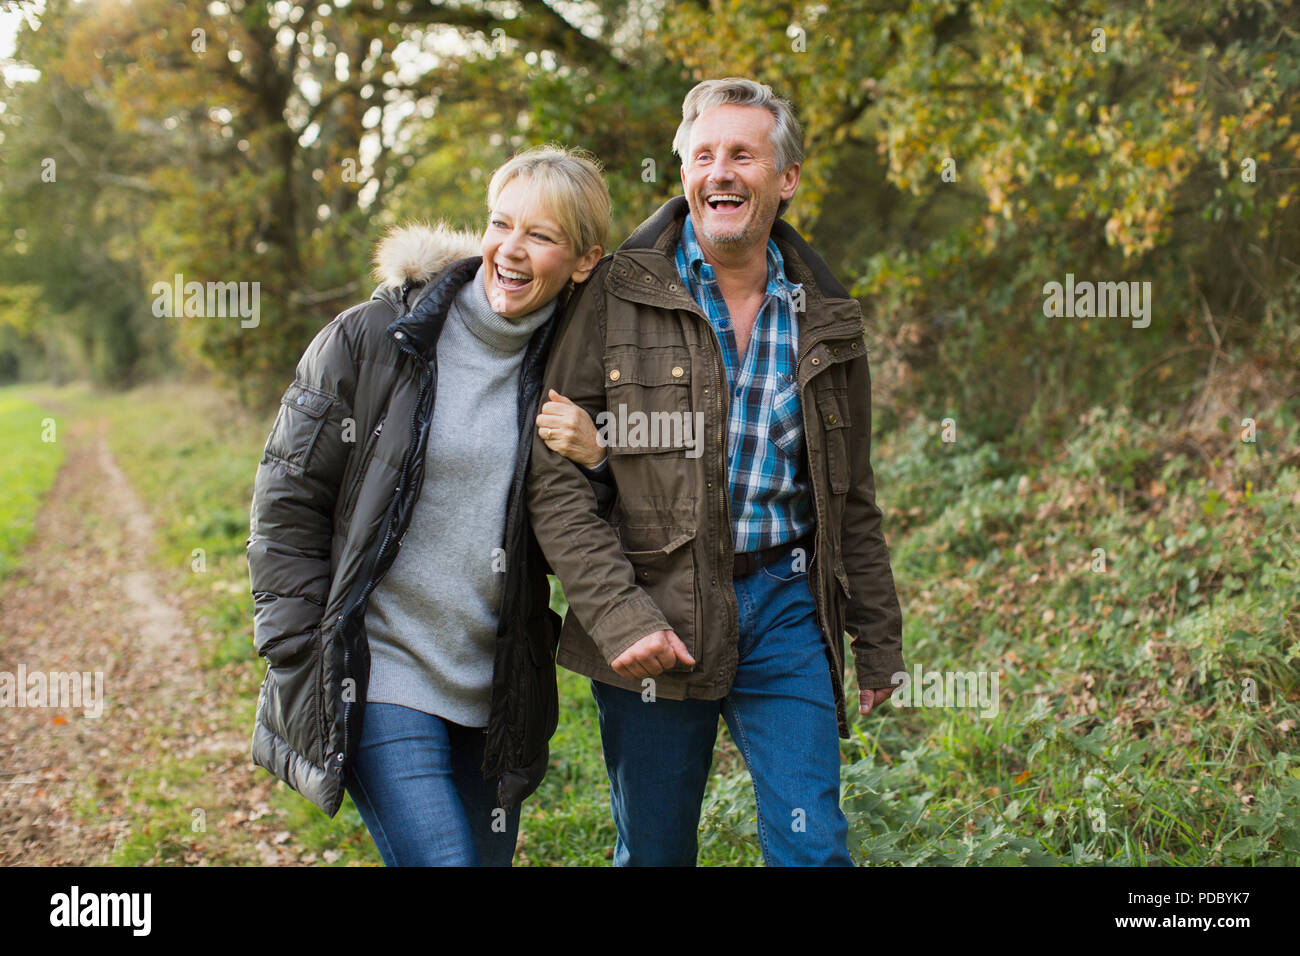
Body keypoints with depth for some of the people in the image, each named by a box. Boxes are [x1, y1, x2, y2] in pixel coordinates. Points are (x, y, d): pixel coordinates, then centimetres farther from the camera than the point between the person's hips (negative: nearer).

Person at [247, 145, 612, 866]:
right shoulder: (373, 338, -6)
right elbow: (288, 502, -2)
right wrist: (308, 658, -6)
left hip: (495, 696, 4)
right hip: (379, 678, -4)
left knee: (490, 856, 13)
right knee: (443, 857, -16)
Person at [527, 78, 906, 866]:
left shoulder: (825, 319, 8)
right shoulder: (618, 294, -4)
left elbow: (852, 497, 16)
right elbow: (553, 474, -8)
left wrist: (879, 642, 17)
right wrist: (618, 616, -17)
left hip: (786, 606, 2)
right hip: (655, 617, -2)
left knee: (814, 846, -4)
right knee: (653, 851, 11)